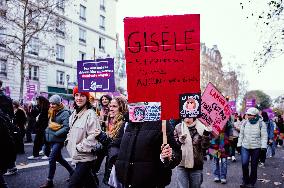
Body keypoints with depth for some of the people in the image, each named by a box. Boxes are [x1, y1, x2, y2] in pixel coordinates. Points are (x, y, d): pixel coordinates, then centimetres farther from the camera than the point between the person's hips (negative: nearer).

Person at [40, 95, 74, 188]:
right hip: (52, 140, 8)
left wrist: (55, 134, -21)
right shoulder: (52, 112, 9)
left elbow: (66, 128, -21)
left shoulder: (64, 113, -15)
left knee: (52, 159, -6)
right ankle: (72, 171, 34)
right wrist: (47, 132, 2)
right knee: (58, 158, 17)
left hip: (59, 140, -8)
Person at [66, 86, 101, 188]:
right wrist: (69, 144, 10)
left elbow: (93, 137, -21)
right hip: (77, 157, 8)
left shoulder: (90, 114, -16)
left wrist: (79, 148, -16)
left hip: (85, 158, -8)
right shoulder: (74, 114, 9)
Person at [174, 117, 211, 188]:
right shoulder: (179, 127, 0)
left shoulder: (201, 128, -3)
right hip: (181, 165, 0)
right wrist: (178, 141, -11)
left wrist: (206, 135, -20)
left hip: (196, 166, 0)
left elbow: (205, 147, -5)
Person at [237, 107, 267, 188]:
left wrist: (263, 147, -11)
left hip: (256, 148, -2)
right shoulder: (245, 123, 3)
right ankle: (245, 181, 13)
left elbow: (264, 136, -4)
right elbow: (241, 134, 10)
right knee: (244, 164, -8)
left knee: (254, 166, 7)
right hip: (245, 147, 2)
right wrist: (239, 145, 9)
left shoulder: (261, 123, -5)